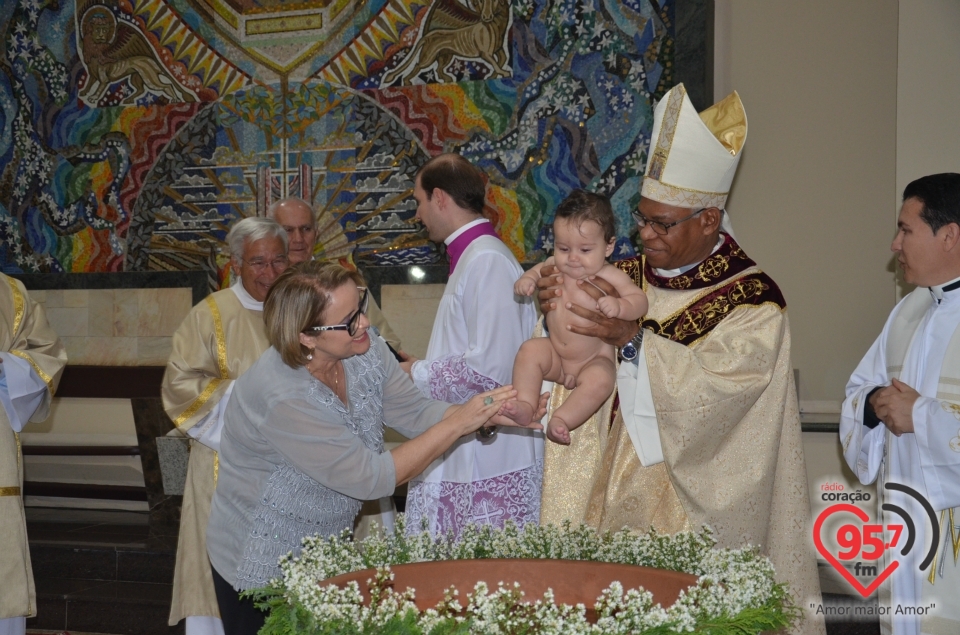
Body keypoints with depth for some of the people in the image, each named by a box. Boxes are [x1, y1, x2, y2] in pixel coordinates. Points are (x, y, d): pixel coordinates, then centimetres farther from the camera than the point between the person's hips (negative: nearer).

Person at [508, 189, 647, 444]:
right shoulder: (554, 266, -3)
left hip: (594, 359, -4)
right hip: (555, 355, 4)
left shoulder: (610, 277, -16)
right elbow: (537, 271, 17)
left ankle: (562, 419, -31)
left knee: (600, 380, -32)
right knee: (530, 350, -21)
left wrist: (620, 306, -43)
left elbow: (639, 300, -20)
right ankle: (525, 404, -25)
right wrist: (527, 279, -8)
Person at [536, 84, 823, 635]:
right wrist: (558, 308, -10)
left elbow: (716, 387, -21)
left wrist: (634, 339, -26)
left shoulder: (753, 303, -8)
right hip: (614, 500, 5)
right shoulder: (629, 276, 8)